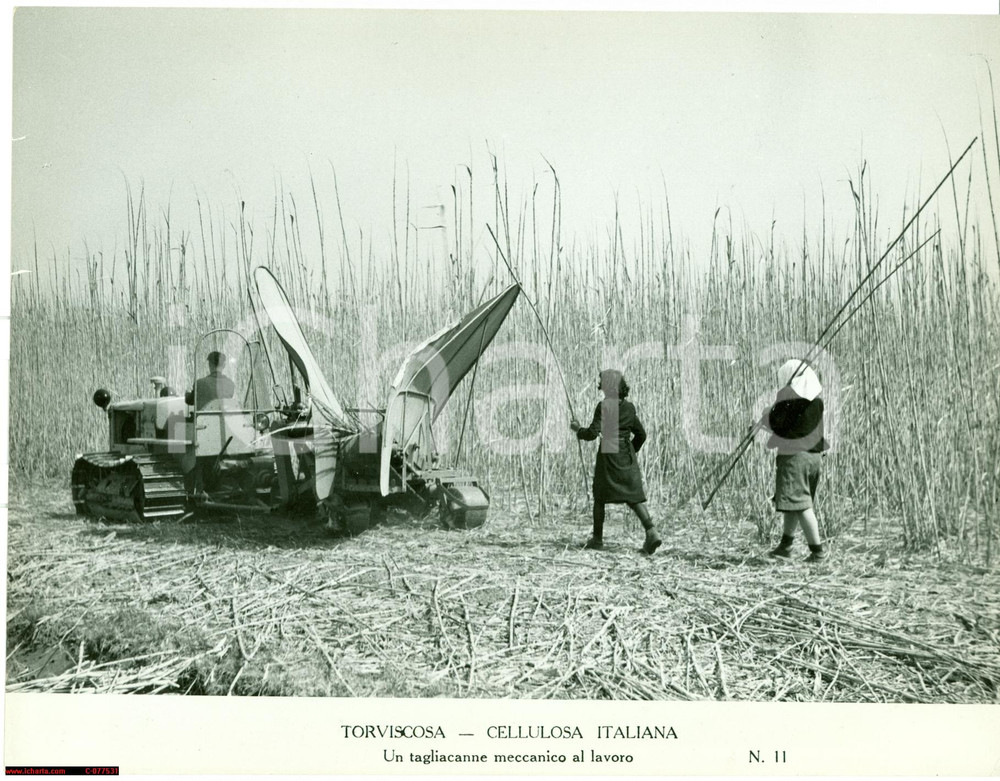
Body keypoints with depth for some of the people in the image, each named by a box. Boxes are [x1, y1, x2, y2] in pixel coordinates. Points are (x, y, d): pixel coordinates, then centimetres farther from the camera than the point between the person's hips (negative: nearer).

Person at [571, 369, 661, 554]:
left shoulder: (604, 406, -10)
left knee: (600, 498, 11)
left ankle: (597, 538, 17)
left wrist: (578, 429, 3)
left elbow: (592, 433, -15)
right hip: (627, 456, 5)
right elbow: (641, 434, 14)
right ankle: (651, 531, -18)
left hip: (608, 455, -5)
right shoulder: (629, 407, 8)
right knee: (633, 496, 2)